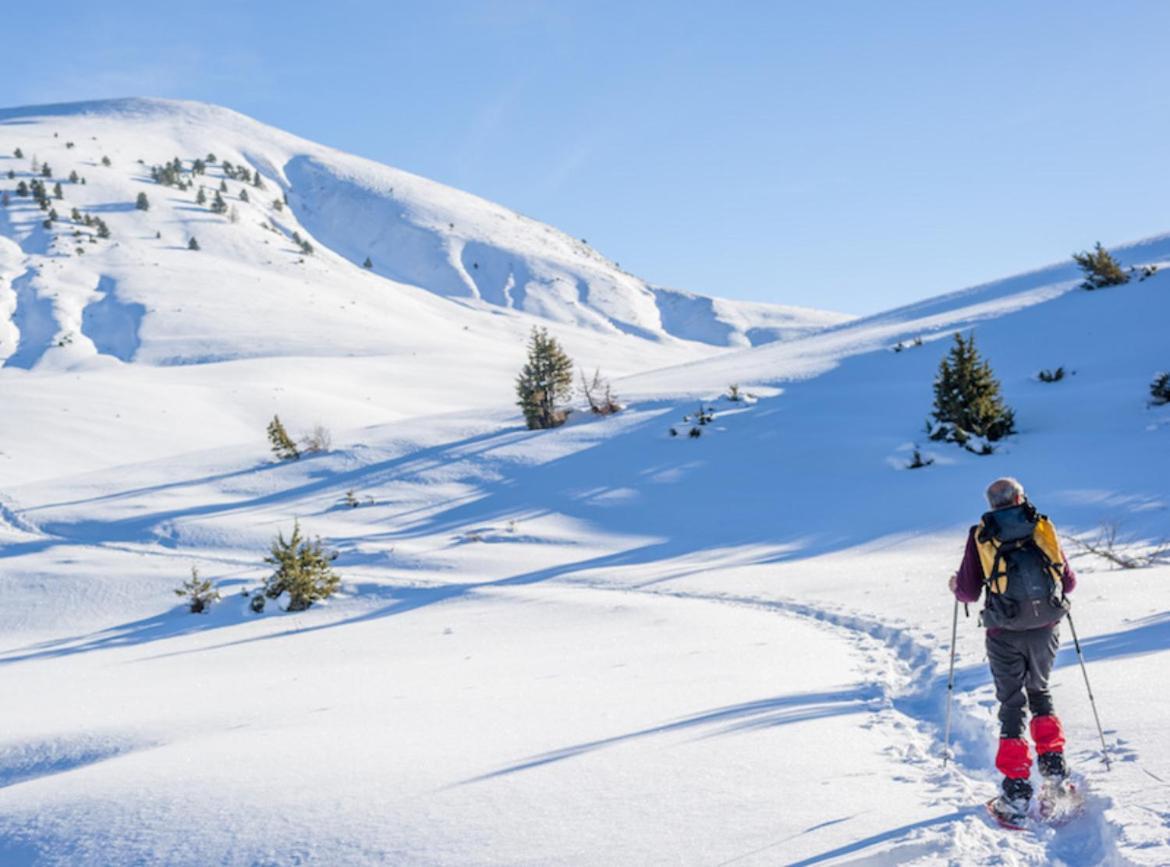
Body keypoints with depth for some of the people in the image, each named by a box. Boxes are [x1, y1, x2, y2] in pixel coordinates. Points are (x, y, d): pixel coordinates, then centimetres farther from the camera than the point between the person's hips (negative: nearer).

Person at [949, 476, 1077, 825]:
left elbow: (968, 592, 1)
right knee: (1039, 693, 25)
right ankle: (1053, 766, 13)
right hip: (1046, 628, 2)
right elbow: (1068, 582, 11)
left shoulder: (981, 535, 2)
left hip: (1005, 633, -2)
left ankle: (1017, 793, 0)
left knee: (1012, 704, 7)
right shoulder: (1043, 528, 7)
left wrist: (956, 583, 22)